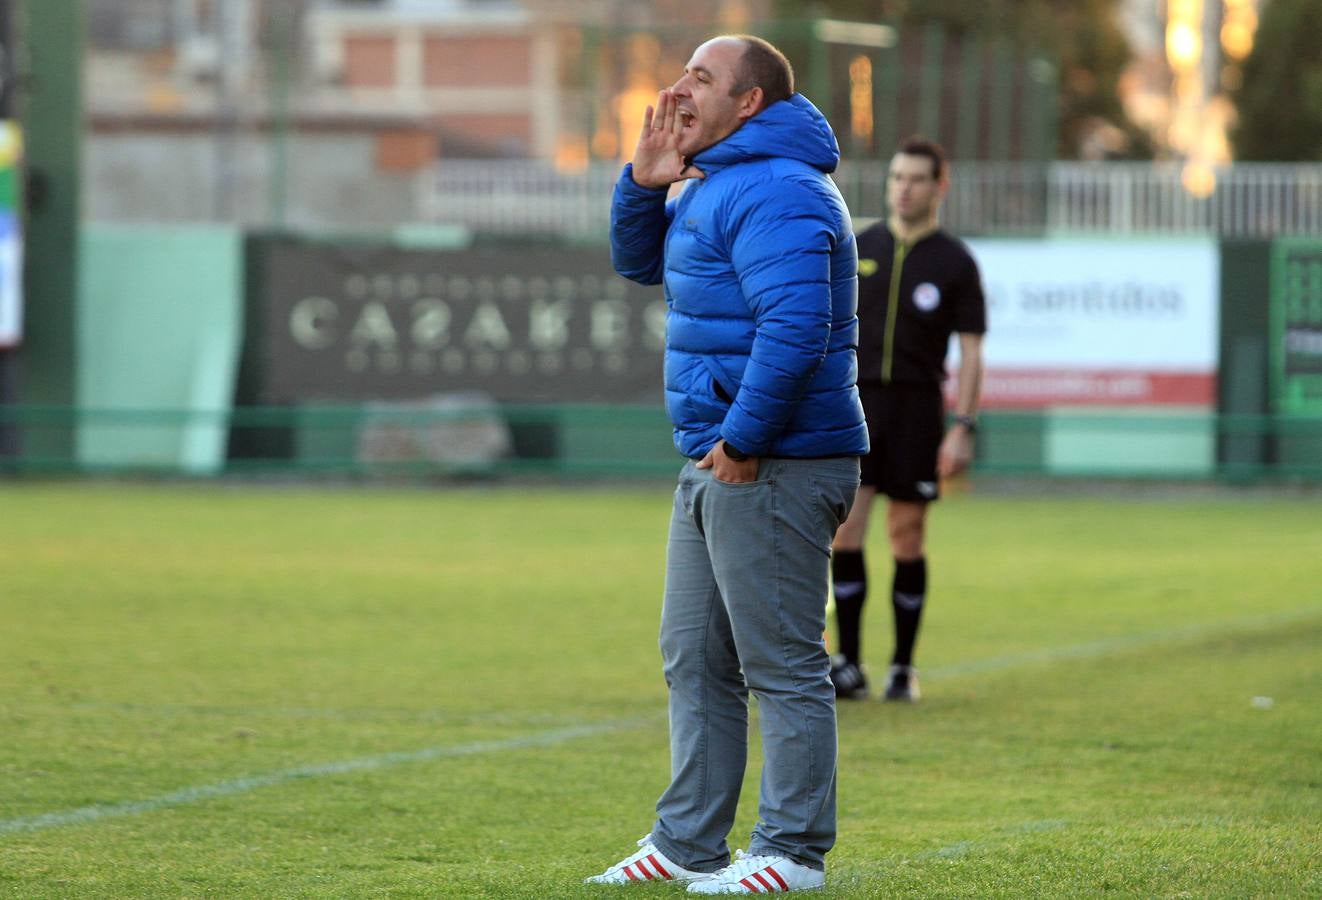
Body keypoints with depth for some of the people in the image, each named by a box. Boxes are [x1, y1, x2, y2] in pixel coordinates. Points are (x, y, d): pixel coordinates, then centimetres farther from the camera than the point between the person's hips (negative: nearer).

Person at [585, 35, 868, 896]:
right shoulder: (716, 186, 18)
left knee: (783, 665, -5)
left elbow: (794, 326, -27)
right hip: (717, 467, 11)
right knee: (694, 659, 15)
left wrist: (742, 440, -23)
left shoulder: (776, 193, -18)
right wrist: (646, 183, 11)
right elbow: (640, 262, 30)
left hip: (776, 468, -11)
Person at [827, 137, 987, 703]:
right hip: (855, 401, 2)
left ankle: (903, 668, 11)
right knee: (845, 530, -9)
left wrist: (963, 428, -8)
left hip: (916, 407, -2)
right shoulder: (858, 249, 9)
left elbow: (970, 352, 0)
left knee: (907, 539, 1)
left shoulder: (954, 263, 2)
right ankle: (847, 665, -5)